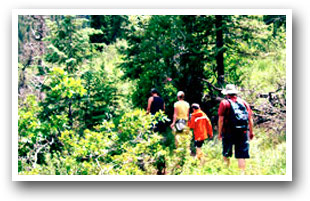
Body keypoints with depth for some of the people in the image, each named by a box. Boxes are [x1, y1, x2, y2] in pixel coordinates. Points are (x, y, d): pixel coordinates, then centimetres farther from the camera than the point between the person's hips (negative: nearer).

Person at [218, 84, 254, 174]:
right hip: (243, 133, 3)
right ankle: (242, 173, -4)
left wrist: (220, 133, 1)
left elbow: (221, 119, -5)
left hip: (229, 133, -2)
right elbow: (250, 119, 10)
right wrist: (251, 132, 15)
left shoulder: (224, 103, 1)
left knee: (226, 154, 12)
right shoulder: (244, 102, 12)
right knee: (241, 156, 2)